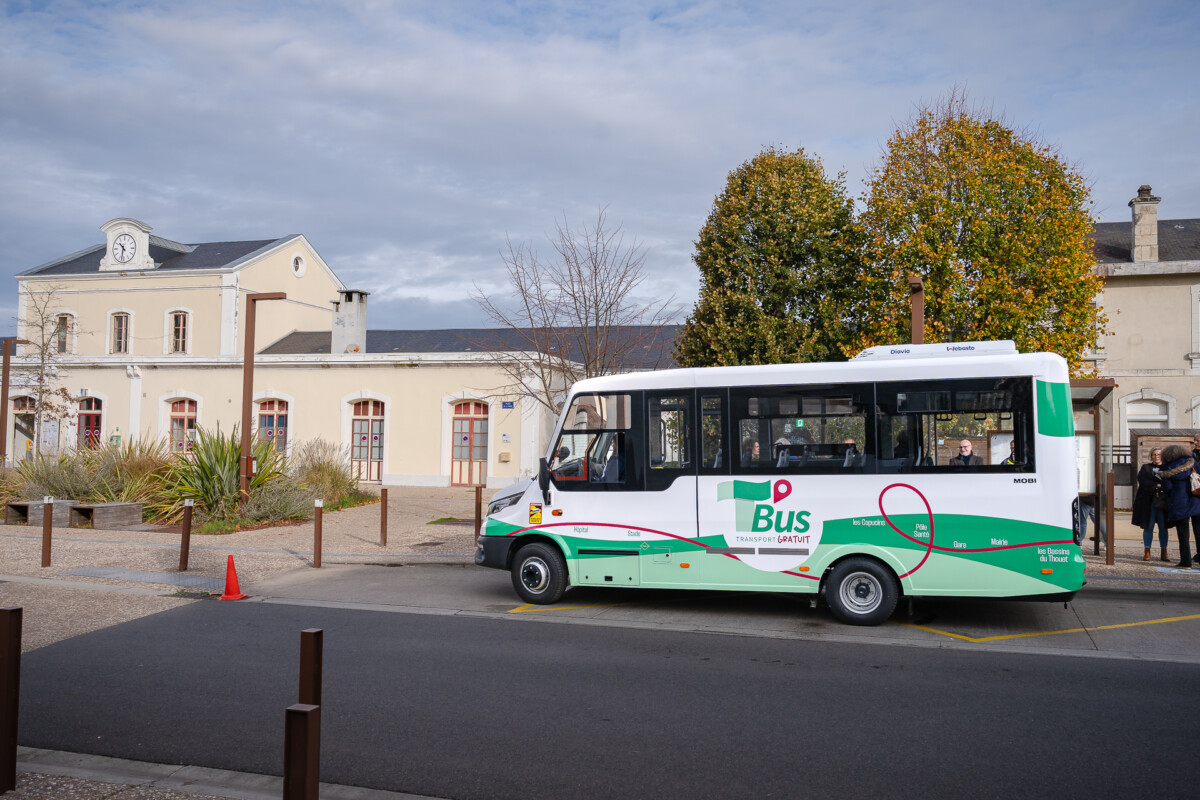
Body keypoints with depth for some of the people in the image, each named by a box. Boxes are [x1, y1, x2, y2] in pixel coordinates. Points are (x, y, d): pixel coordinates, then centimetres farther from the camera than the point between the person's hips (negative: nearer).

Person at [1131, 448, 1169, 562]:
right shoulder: (1146, 467, 11)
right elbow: (1142, 480, -5)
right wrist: (1156, 485, -16)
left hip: (1163, 502, 1)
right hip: (1148, 502, -1)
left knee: (1163, 528, 2)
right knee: (1148, 527, 0)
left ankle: (1164, 553, 8)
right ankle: (1147, 553, 3)